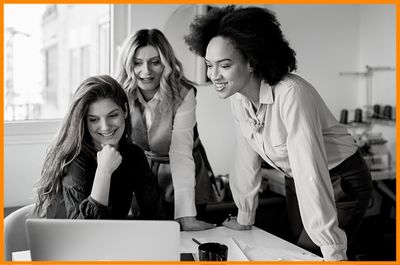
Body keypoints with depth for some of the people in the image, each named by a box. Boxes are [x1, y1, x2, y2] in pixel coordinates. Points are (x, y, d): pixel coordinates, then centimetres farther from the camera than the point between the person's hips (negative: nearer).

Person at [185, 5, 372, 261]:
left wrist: (333, 253, -35)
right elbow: (246, 159, 2)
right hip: (297, 182, 7)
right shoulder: (238, 98, -9)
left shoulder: (291, 94, -32)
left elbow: (311, 173, -36)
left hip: (341, 181, -6)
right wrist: (245, 218, 9)